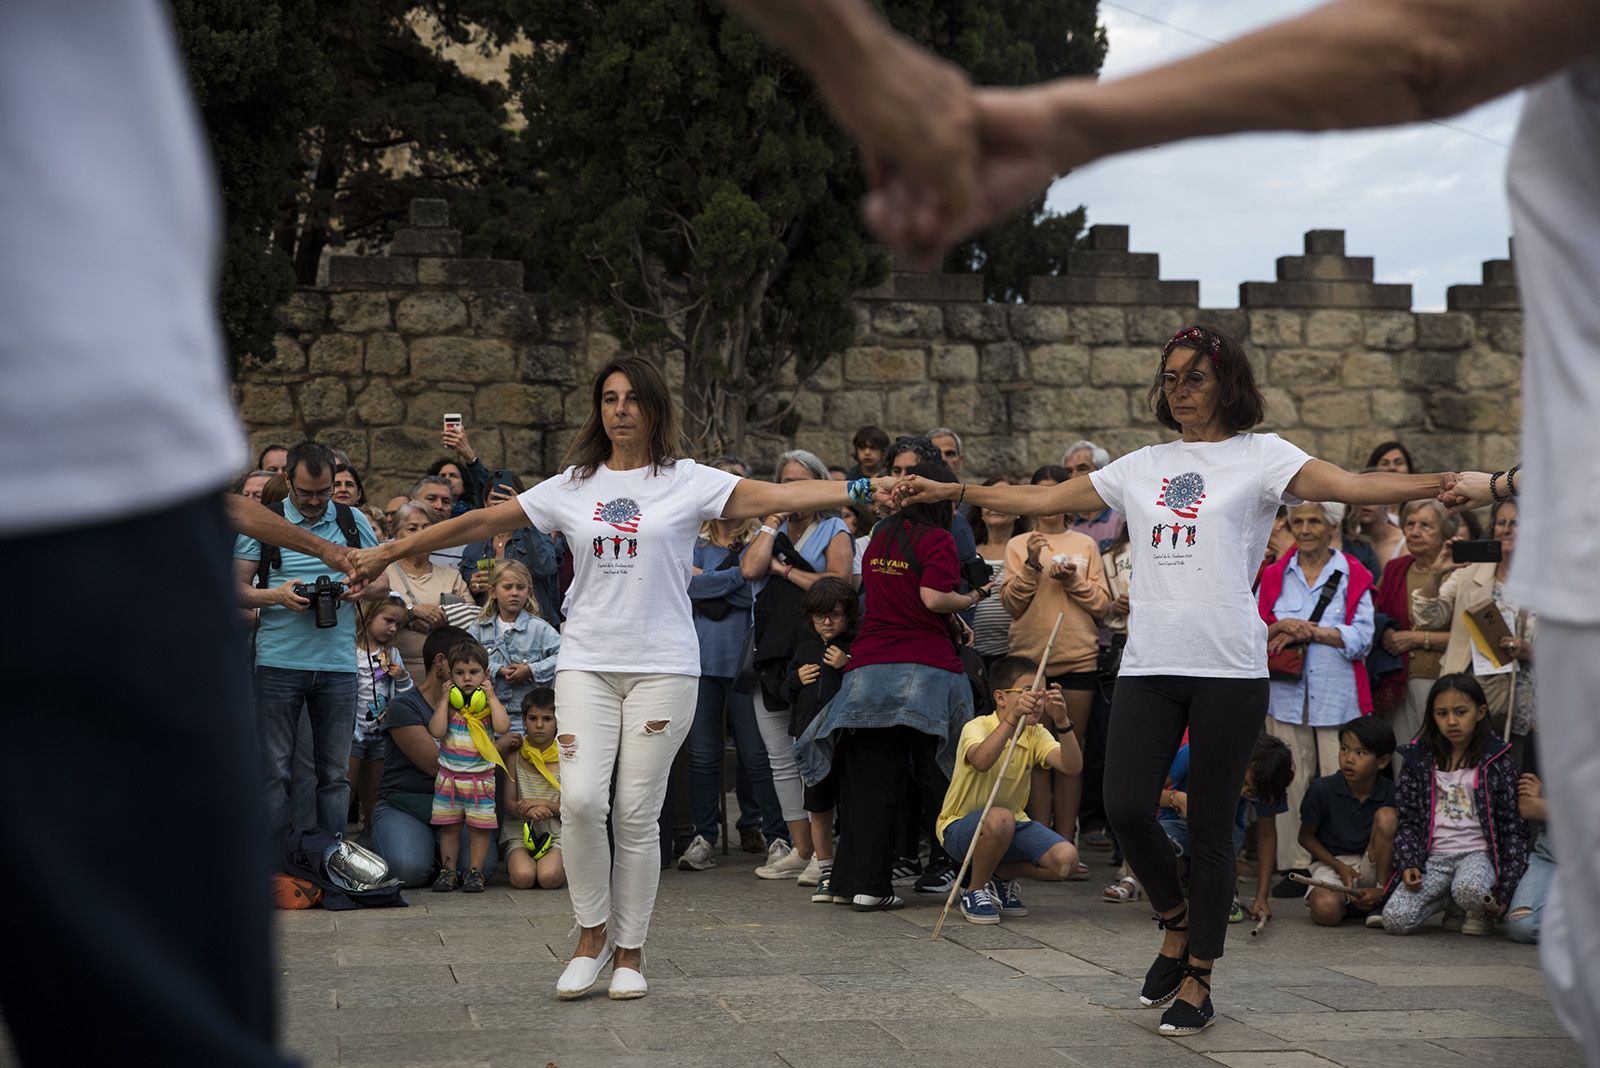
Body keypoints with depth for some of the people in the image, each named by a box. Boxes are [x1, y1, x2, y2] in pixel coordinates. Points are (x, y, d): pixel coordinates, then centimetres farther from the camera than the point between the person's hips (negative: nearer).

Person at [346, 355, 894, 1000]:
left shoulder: (688, 482, 3)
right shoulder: (572, 487, 11)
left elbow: (780, 496, -6)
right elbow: (483, 523, 15)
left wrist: (864, 490, -19)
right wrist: (388, 553, 17)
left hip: (662, 667, -2)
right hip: (587, 662, 2)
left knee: (637, 813, -1)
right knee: (581, 800, -13)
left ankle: (630, 951, 14)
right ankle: (593, 934, 8)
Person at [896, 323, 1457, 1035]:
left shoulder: (1259, 455, 4)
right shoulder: (1142, 467, 17)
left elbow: (1347, 485, -10)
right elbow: (1042, 500, 21)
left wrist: (1441, 483, -26)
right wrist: (946, 491, 18)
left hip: (1228, 666, -4)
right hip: (1149, 662, 4)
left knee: (1210, 825, 1)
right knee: (1125, 807, -7)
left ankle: (1197, 981, 13)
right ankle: (1177, 922, 22)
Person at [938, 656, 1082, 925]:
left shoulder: (1035, 735, 0)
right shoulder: (977, 728, -17)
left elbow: (1072, 767, -17)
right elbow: (982, 761, -42)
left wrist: (1062, 722, -33)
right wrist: (1013, 717, -53)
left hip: (1012, 824, 5)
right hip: (960, 824, -5)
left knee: (1066, 860, -19)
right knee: (1000, 818, -40)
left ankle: (1000, 876, 9)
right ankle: (974, 892, -13)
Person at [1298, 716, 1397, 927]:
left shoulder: (1391, 795, -12)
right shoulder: (1322, 790, -13)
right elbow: (1306, 837, -1)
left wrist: (1381, 891, -19)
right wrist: (1340, 867, -14)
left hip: (1372, 865, 1)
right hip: (1331, 862, -1)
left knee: (1387, 815, -25)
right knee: (1326, 911, -34)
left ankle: (1382, 901, -15)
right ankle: (1349, 902, 7)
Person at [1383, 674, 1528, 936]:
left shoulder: (1495, 762, 0)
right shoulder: (1419, 759, 7)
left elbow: (1511, 826, 1)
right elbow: (1408, 819, 10)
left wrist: (1505, 889, -6)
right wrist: (1408, 864, -8)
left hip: (1477, 853, -3)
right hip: (1434, 856, 3)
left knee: (1469, 889, -39)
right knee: (1395, 920, -21)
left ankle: (1483, 911, 0)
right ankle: (1447, 896, 11)